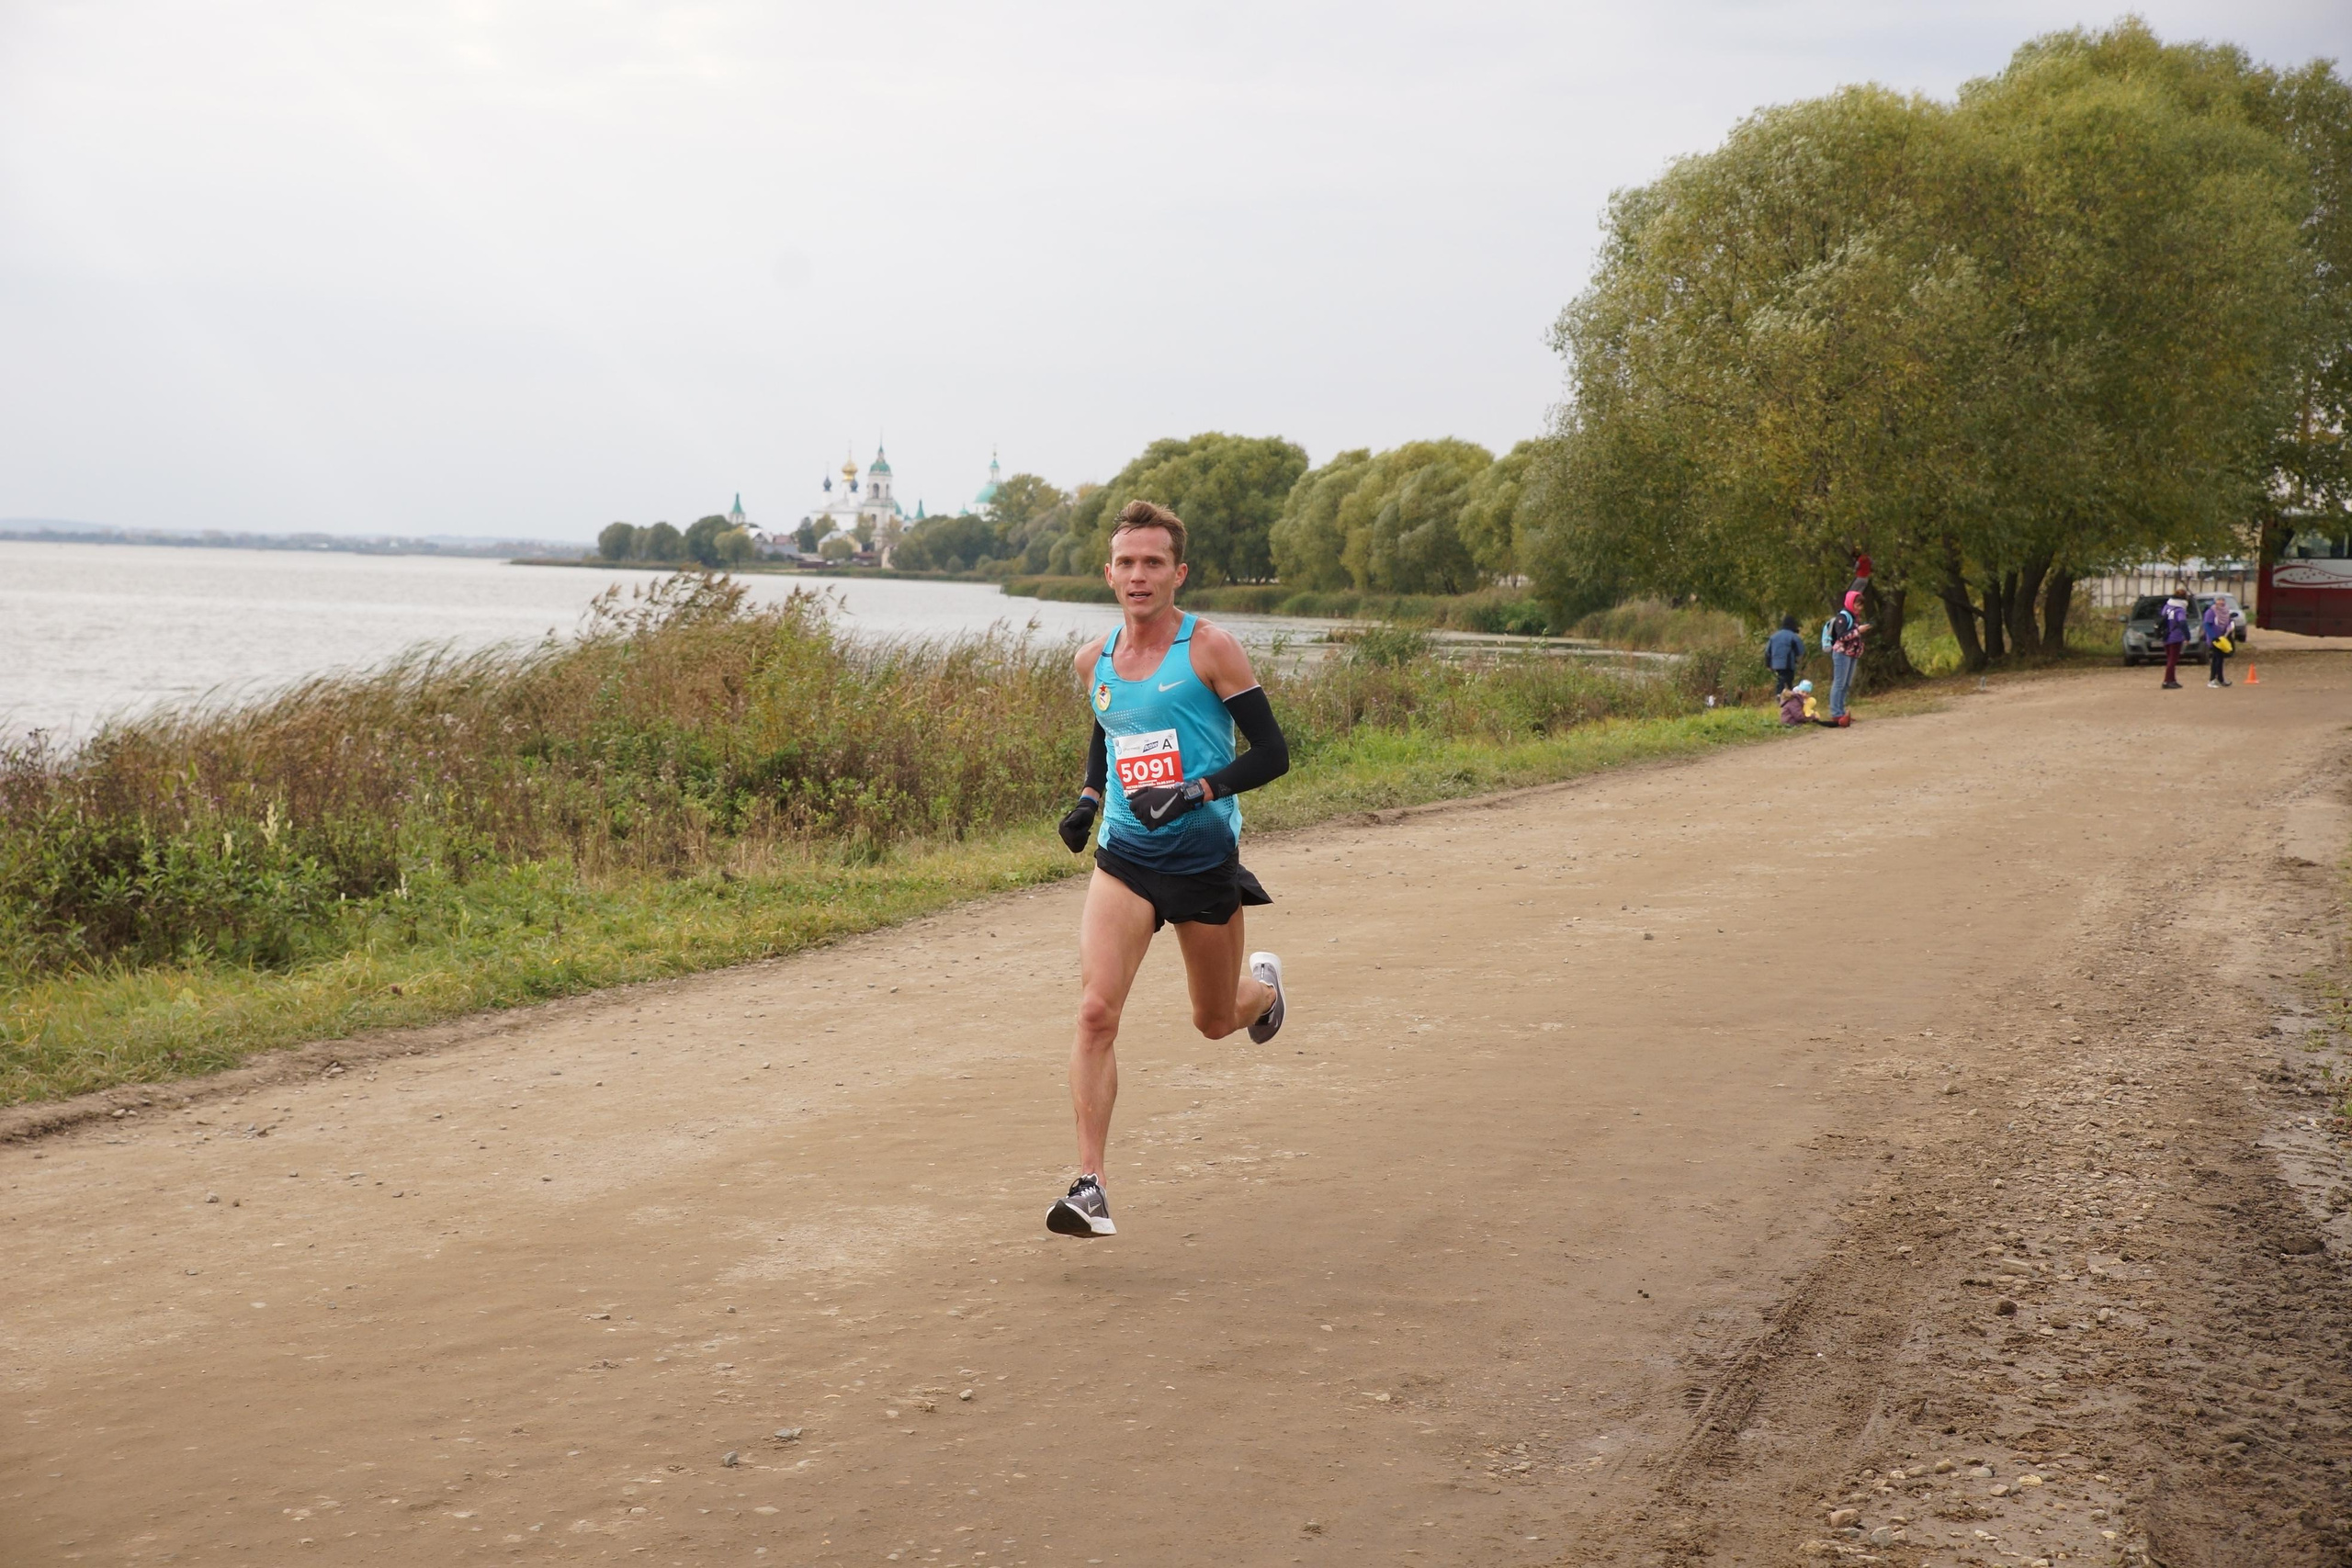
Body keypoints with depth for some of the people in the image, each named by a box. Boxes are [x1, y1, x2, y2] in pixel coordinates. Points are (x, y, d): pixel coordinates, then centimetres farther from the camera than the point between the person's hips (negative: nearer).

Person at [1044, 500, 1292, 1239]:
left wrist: (1195, 792, -23)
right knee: (1095, 1010, -17)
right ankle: (1089, 1185, -14)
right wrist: (1088, 799, 9)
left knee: (1214, 1020, 15)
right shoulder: (1094, 660, 5)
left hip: (1204, 857, -2)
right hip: (1124, 856, 3)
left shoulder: (1210, 650, -10)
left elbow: (1271, 753, -10)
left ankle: (1261, 983, 54)